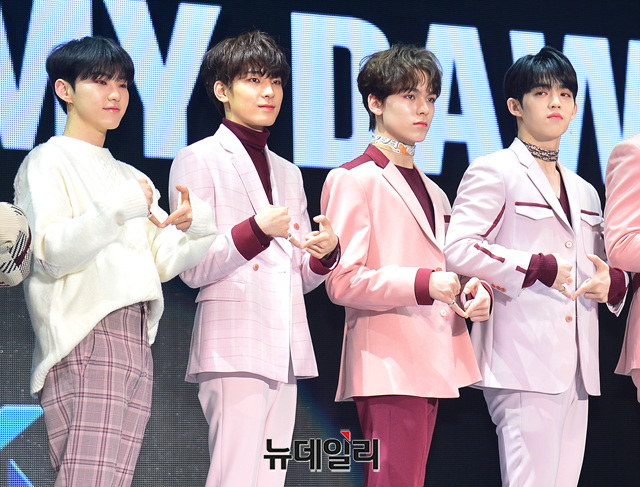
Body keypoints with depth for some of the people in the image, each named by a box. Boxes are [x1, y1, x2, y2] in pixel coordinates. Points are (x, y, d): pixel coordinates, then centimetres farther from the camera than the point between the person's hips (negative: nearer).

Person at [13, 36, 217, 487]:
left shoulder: (131, 177, 25)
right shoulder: (48, 161, 5)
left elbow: (165, 260, 14)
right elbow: (50, 253, -10)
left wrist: (197, 227, -6)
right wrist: (121, 209, -20)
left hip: (137, 344, 7)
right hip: (84, 339, -7)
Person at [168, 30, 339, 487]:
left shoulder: (287, 172, 23)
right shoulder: (199, 160, 3)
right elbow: (192, 269, -5)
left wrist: (326, 251, 0)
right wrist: (256, 230, -17)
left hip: (285, 349, 7)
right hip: (234, 344, -7)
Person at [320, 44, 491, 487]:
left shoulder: (433, 192, 25)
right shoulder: (354, 179, -2)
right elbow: (342, 282, -11)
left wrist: (474, 293, 7)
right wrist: (423, 284, -22)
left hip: (428, 363, 8)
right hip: (387, 362, -8)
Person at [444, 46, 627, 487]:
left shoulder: (584, 192, 24)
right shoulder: (494, 172, 1)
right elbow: (459, 249, -11)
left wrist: (613, 283, 6)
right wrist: (540, 268, -12)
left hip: (576, 367, 7)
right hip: (524, 359, -7)